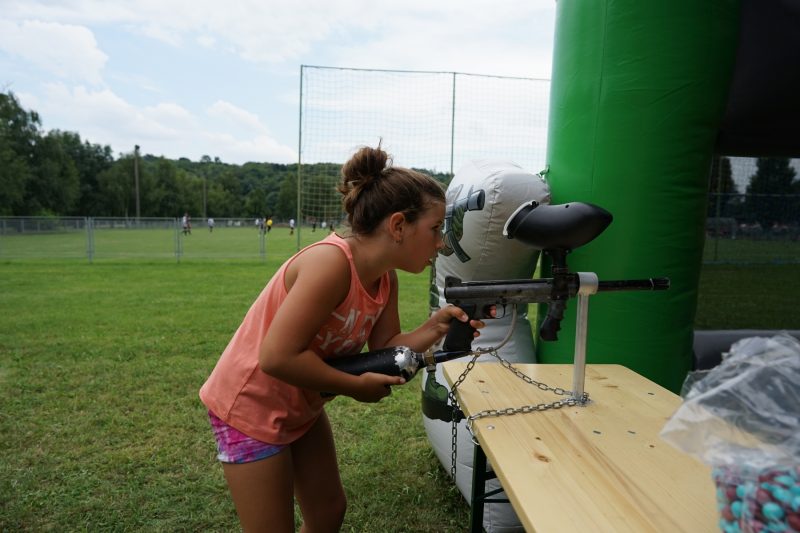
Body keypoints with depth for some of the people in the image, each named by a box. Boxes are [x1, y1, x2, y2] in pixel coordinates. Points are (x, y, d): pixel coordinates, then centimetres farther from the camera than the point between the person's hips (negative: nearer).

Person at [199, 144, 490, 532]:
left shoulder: (386, 278, -6)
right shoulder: (331, 261, -33)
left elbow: (385, 351, -2)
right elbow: (277, 357, -34)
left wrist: (433, 328, -19)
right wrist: (356, 386, -23)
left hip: (301, 407, 9)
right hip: (251, 407, -8)